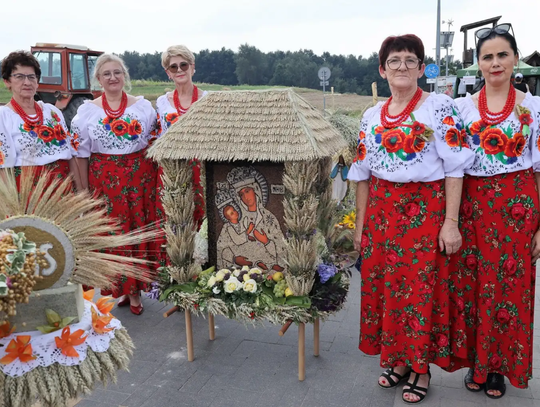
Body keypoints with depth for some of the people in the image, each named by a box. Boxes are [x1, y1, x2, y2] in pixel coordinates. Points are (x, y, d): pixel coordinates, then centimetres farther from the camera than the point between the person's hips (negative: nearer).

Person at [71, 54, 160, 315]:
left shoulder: (143, 106, 4)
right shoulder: (87, 111, 4)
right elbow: (81, 153, 4)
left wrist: (156, 179, 2)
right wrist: (85, 189, 1)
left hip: (140, 179, 0)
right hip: (104, 181, 0)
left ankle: (135, 289, 19)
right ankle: (120, 286, 20)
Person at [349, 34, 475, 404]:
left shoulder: (439, 107, -5)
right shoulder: (372, 116, 9)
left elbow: (455, 167, -8)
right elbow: (362, 173, 11)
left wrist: (451, 222, -13)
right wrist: (361, 224, 9)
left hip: (425, 210, -5)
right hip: (381, 211, 5)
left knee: (419, 288, 2)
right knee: (382, 286, 9)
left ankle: (421, 368, 21)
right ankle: (396, 360, 28)